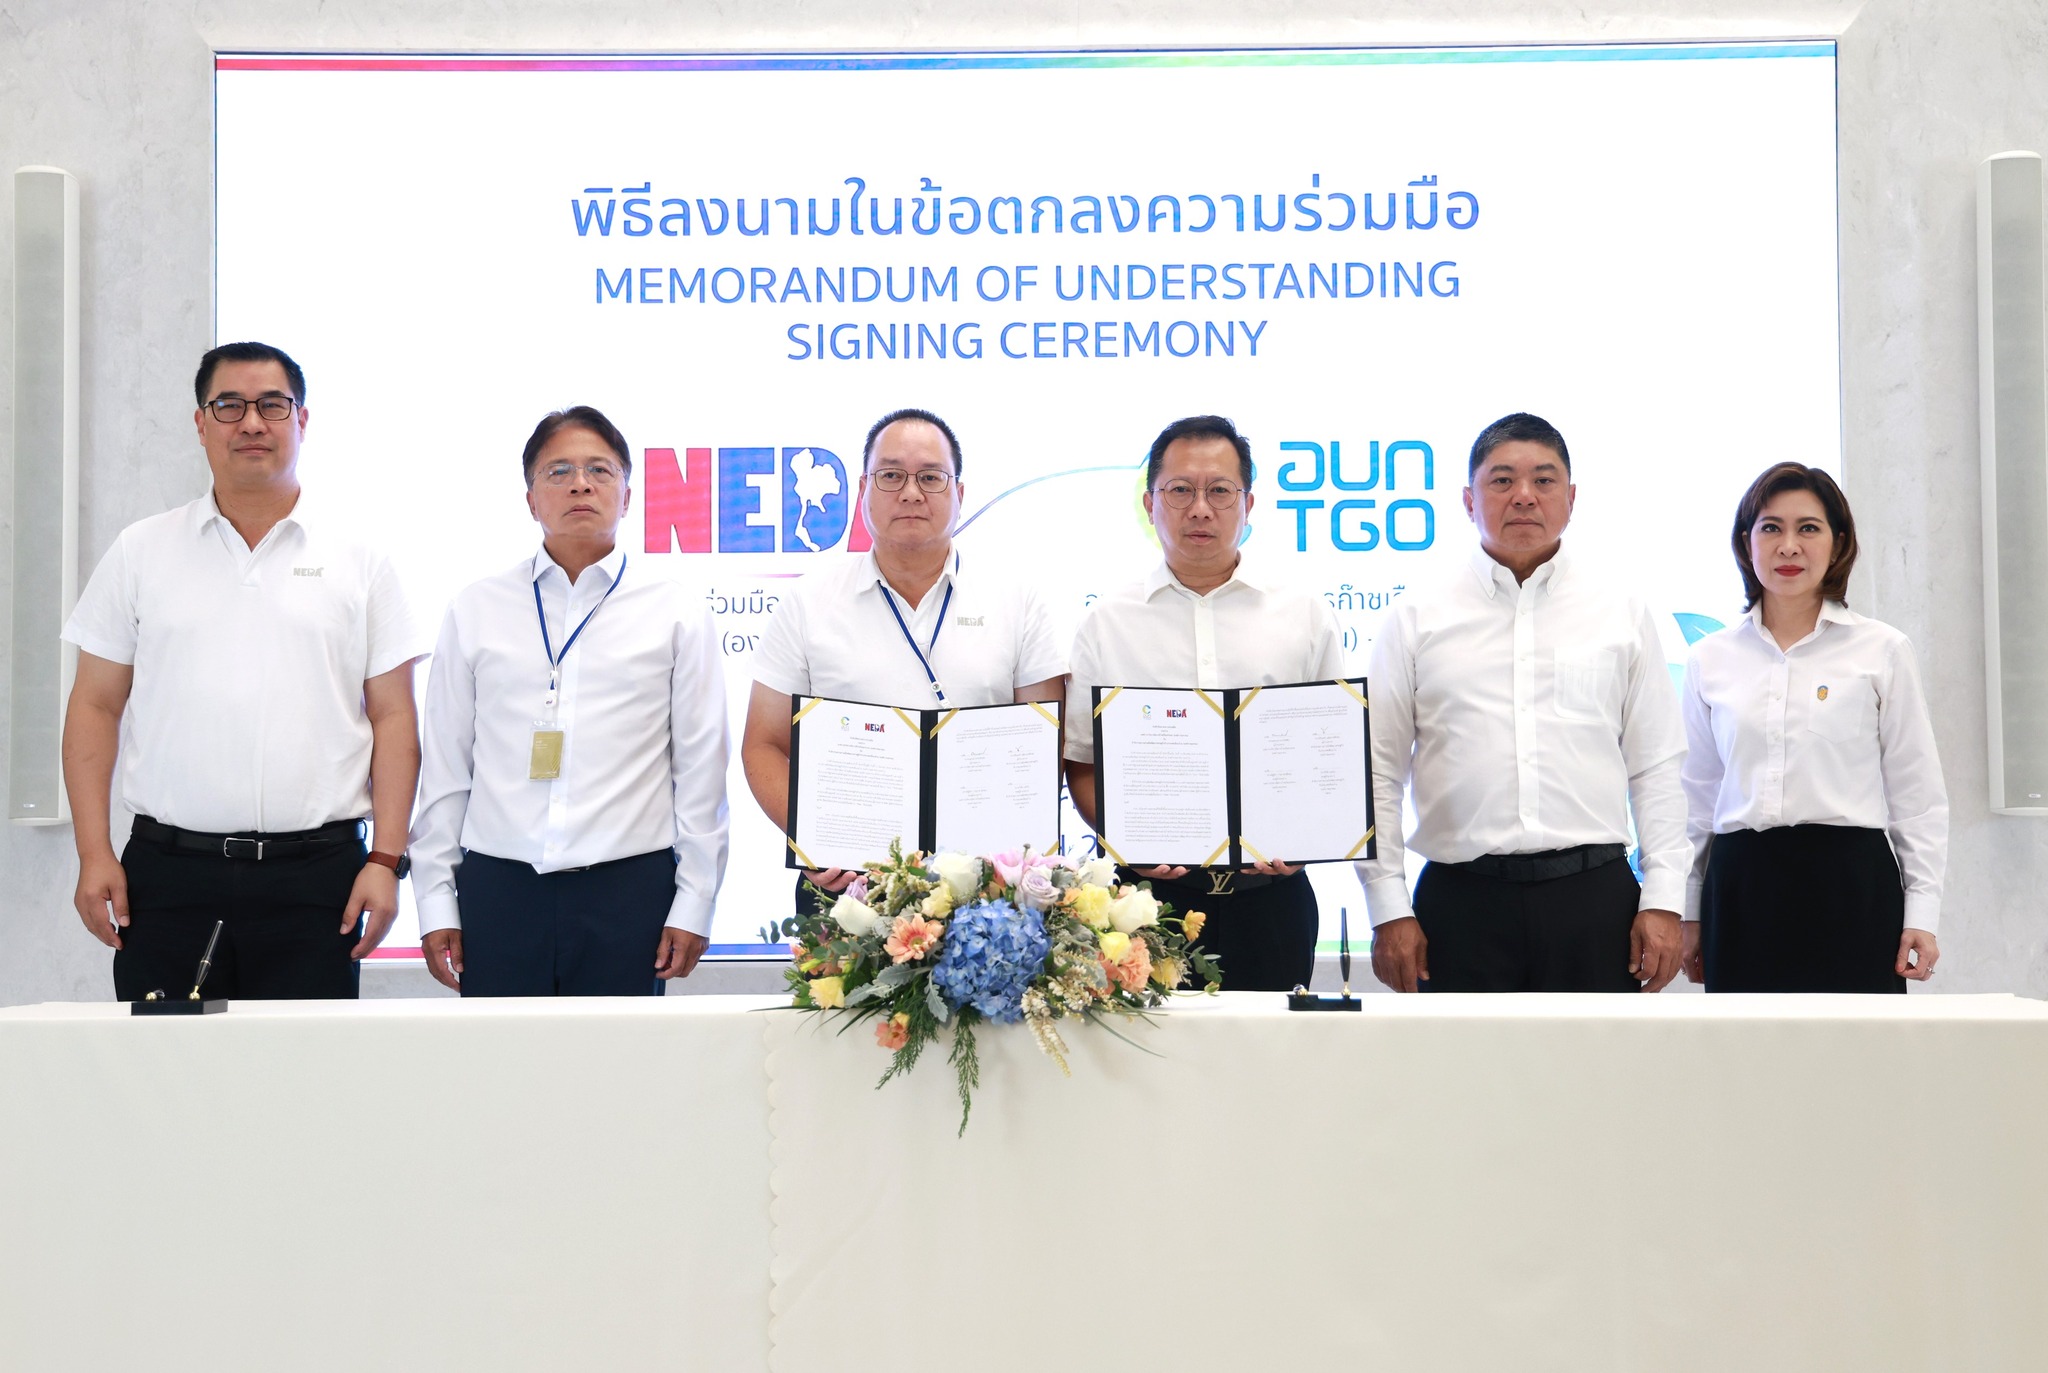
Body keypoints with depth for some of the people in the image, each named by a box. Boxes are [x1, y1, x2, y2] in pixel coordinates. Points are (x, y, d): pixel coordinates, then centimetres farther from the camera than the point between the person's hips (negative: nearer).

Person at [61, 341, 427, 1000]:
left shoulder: (359, 562, 7)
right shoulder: (141, 552, 9)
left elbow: (393, 718, 4)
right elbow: (96, 706, 8)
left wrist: (386, 859, -5)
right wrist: (94, 853, 0)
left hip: (315, 875, -1)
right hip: (169, 870, 1)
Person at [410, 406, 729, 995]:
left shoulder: (677, 614, 5)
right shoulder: (475, 610, 10)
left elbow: (701, 768, 4)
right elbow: (444, 765, 10)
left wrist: (694, 904, 0)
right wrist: (436, 902, 6)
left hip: (628, 891, -1)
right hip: (498, 890, 1)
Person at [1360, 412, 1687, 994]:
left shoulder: (1623, 612, 11)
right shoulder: (1417, 619, 7)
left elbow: (1657, 769, 10)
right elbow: (1378, 775, 6)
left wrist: (1664, 900, 2)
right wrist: (1389, 911, -1)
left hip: (1595, 899, 1)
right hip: (1461, 898, -1)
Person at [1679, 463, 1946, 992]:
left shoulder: (1883, 650, 3)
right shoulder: (1710, 660, 9)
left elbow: (1917, 794, 4)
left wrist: (1922, 912, -1)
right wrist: (1689, 913, 12)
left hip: (1851, 883, -2)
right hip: (1741, 885, 2)